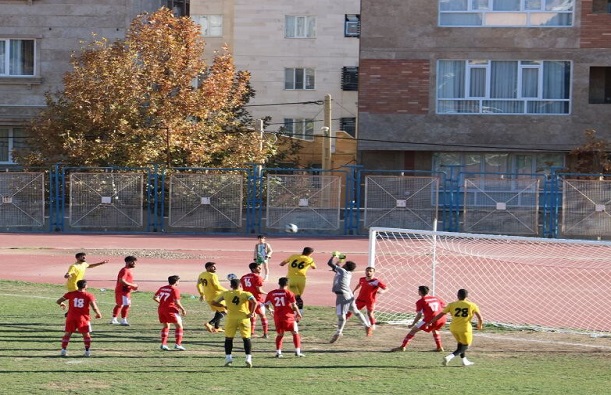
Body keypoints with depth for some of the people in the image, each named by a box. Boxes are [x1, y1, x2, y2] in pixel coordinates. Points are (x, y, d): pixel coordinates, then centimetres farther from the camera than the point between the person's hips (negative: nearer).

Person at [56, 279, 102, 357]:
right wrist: (98, 314, 10)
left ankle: (63, 350, 6)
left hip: (71, 317, 2)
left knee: (67, 334, 11)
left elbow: (58, 301, 5)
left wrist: (62, 304, 29)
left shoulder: (70, 294, 2)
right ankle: (87, 351, 6)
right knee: (86, 335, 11)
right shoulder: (89, 296, -4)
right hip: (83, 318, -1)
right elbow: (94, 307, -10)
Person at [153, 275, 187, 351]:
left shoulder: (162, 288, 12)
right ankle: (178, 344, -3)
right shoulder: (175, 289, -7)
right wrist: (183, 310, -3)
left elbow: (155, 298, 13)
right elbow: (177, 302, -14)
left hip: (161, 309, 7)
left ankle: (163, 344, 11)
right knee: (179, 326, 3)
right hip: (170, 309, -7)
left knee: (165, 326, 19)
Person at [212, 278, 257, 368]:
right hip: (243, 318, -1)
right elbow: (254, 302, -18)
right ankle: (248, 358, -6)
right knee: (246, 338, 5)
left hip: (231, 318, 1)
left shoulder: (226, 294, 4)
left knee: (228, 338, 14)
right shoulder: (245, 294, -2)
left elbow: (214, 302, 9)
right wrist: (252, 313, -8)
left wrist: (224, 306, 21)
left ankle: (228, 357, 10)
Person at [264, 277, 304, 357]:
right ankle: (297, 351, 1)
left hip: (277, 317, 3)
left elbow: (266, 304, 8)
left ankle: (278, 352, 6)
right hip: (288, 316, -3)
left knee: (279, 335, 16)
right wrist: (298, 314, 7)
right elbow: (294, 305, -8)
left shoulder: (271, 293, 3)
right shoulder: (289, 293, -7)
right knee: (295, 333, 8)